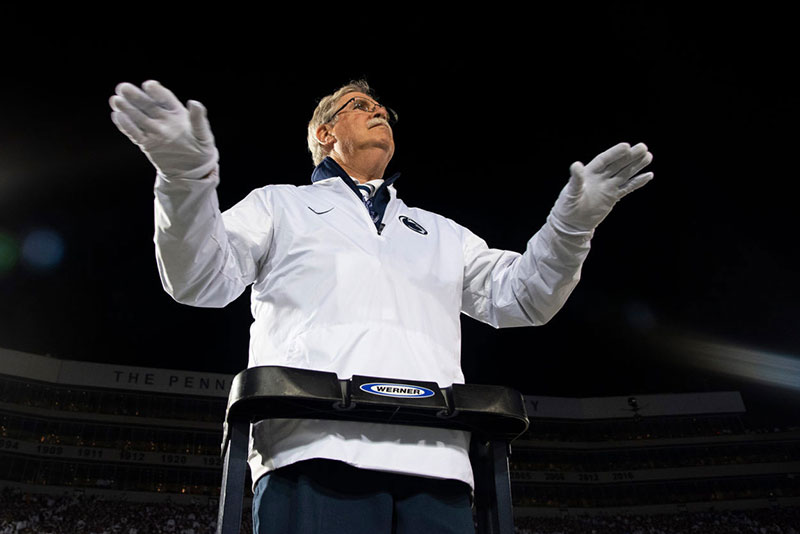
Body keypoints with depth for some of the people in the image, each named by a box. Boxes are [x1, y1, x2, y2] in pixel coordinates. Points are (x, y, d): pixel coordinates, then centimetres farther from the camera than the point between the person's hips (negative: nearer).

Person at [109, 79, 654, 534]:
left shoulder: (440, 232, 34)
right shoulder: (281, 205, 25)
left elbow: (517, 295, 24)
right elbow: (203, 279, 11)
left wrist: (572, 222, 7)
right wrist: (187, 177, -8)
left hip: (435, 462, 3)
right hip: (316, 452, -3)